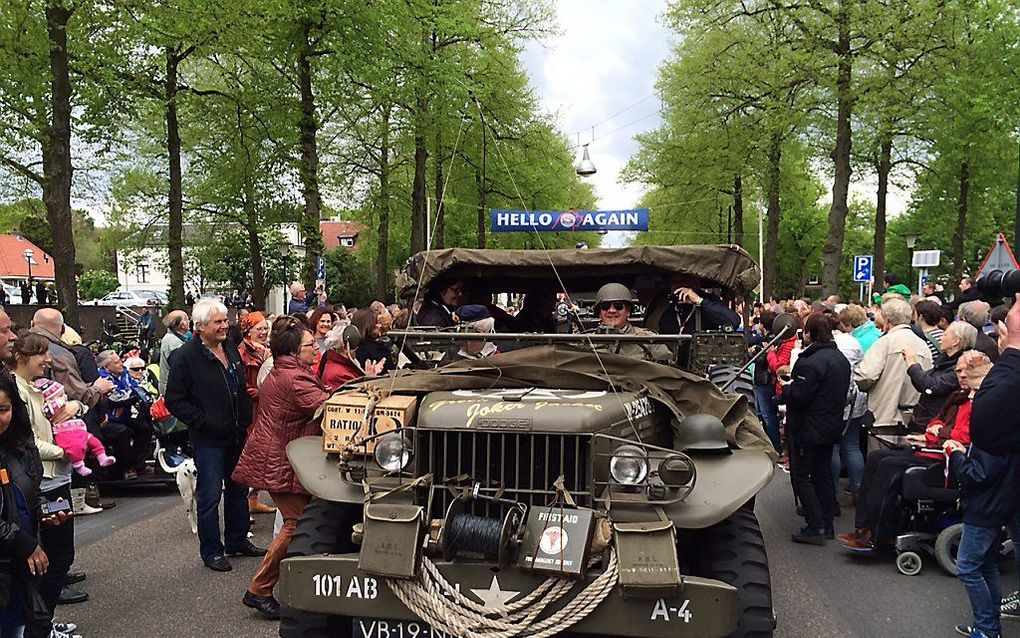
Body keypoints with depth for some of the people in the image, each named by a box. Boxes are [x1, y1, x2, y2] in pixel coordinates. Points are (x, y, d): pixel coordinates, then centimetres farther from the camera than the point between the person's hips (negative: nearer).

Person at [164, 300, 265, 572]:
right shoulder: (186, 357, -12)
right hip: (209, 440, -7)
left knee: (238, 490, 16)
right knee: (210, 496, 1)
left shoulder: (231, 352, 10)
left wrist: (247, 420, 11)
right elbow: (175, 401, -12)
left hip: (238, 436, 7)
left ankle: (238, 541, 30)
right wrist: (204, 421, -18)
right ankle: (212, 551, 14)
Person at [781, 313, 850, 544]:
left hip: (808, 429, -9)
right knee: (824, 475, 16)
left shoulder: (809, 363, -24)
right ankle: (827, 526, 22)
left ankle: (815, 528, -2)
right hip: (831, 427, 9)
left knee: (801, 477, 1)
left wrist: (786, 387, -4)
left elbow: (797, 397, -25)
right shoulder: (840, 358, 7)